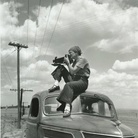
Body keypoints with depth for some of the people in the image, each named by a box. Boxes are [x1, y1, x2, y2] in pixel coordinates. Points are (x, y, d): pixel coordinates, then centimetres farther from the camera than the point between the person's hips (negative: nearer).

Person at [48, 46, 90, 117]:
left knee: (68, 85, -41)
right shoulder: (74, 61, 20)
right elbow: (71, 72, 9)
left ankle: (67, 108, -50)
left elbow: (73, 71, -18)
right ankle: (56, 84, -10)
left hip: (82, 81, -9)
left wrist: (68, 63, -9)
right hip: (74, 80, 9)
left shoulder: (82, 59, -7)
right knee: (60, 67, 4)